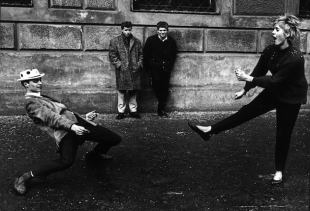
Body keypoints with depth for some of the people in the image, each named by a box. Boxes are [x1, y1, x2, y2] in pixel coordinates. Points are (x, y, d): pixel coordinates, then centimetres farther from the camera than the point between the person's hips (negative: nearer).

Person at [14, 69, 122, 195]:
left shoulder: (44, 98, 27)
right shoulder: (31, 103, -1)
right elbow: (51, 118, -16)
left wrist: (85, 118, 16)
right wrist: (72, 126, -28)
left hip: (77, 121, 9)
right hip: (64, 131, -9)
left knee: (115, 139, 9)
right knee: (66, 161, -34)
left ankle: (94, 155, 38)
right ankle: (25, 178, -15)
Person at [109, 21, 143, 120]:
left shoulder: (137, 42, 12)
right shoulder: (115, 41, 3)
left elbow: (141, 54, 13)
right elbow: (112, 56, -1)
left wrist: (139, 64, -1)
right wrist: (120, 65, -10)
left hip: (134, 71, 2)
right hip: (122, 71, -2)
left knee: (133, 92, 8)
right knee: (121, 92, 2)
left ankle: (133, 111, 18)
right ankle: (121, 112, 10)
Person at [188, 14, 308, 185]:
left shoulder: (296, 58, -31)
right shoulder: (270, 51, -11)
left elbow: (274, 80, -32)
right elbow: (259, 71, 2)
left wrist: (247, 78, -35)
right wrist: (245, 90, 11)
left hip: (291, 97, -6)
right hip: (274, 91, 6)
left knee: (283, 134, 3)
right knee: (247, 111, 2)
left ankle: (279, 171, 20)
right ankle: (210, 131, 3)